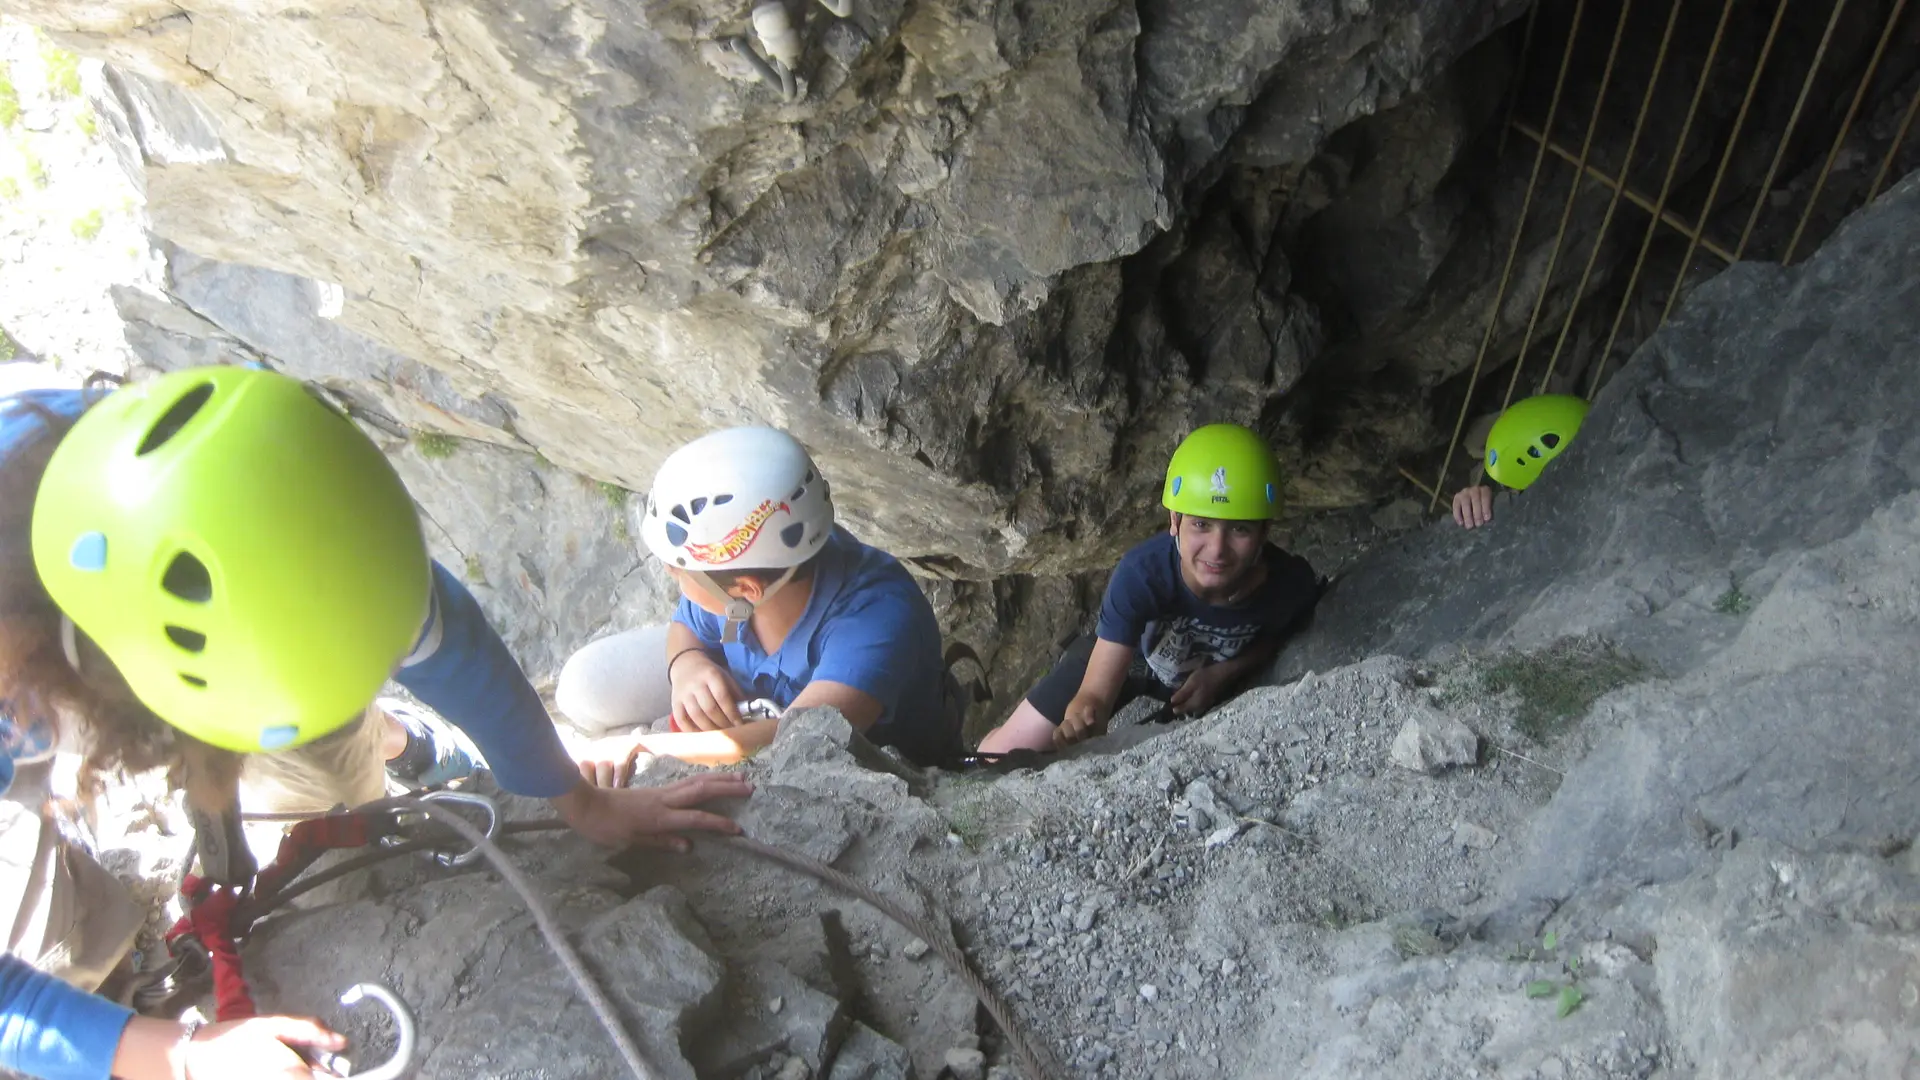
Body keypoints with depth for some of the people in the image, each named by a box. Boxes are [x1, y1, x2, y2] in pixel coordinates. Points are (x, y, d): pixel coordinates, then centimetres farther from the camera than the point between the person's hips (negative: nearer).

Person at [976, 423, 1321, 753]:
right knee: (1002, 757, -5)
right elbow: (1095, 695, -44)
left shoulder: (1290, 584, -35)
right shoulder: (1141, 573, -42)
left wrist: (1223, 673, -26)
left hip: (1209, 675, 3)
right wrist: (1080, 719, -67)